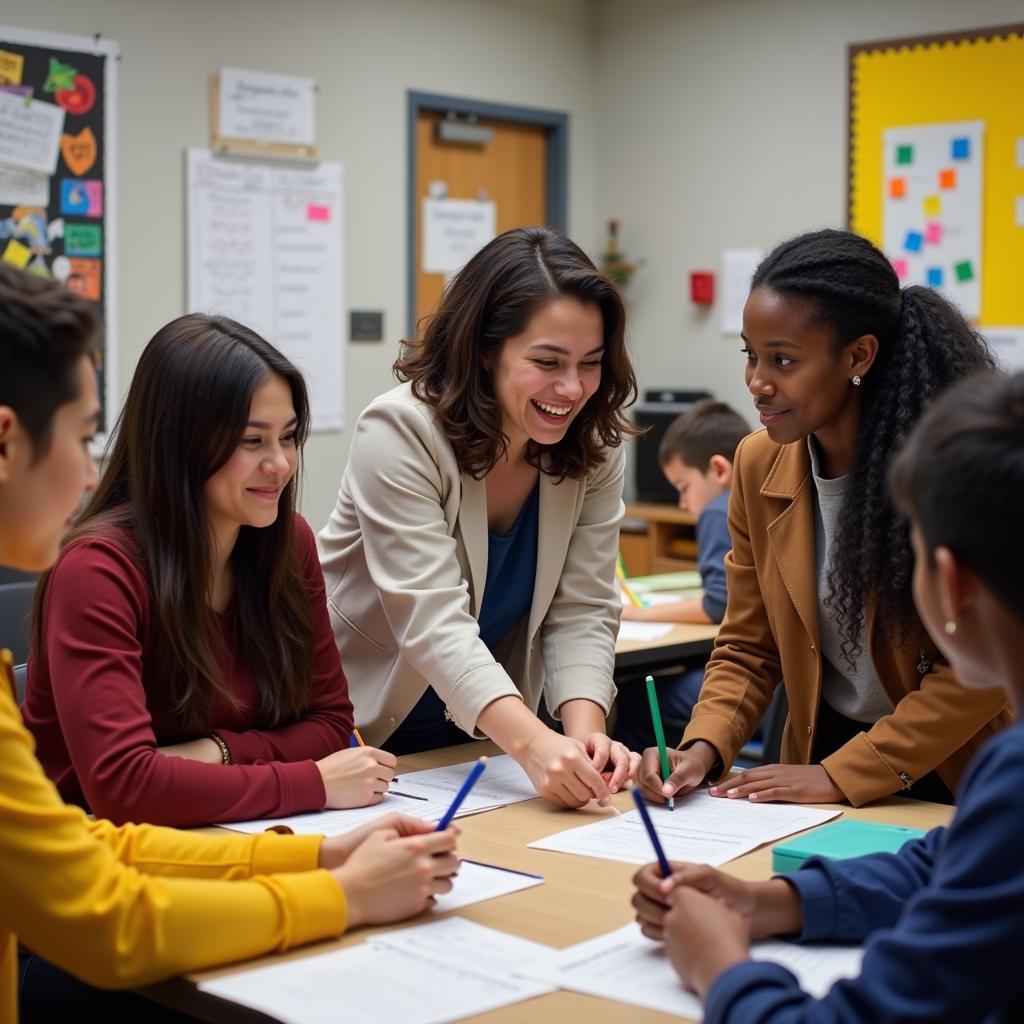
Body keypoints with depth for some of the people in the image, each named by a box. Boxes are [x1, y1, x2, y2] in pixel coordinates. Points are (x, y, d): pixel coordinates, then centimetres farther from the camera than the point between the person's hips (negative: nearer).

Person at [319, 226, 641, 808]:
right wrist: (533, 742, -42)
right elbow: (434, 623, -29)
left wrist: (585, 731, -26)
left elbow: (581, 612, -8)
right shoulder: (401, 433, -20)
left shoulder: (595, 447, -5)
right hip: (359, 733, -3)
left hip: (480, 736, 4)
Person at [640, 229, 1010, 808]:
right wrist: (703, 749, -11)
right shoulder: (758, 466, -1)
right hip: (823, 757, 3)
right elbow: (748, 650, 6)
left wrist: (842, 774, -15)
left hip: (952, 784, -3)